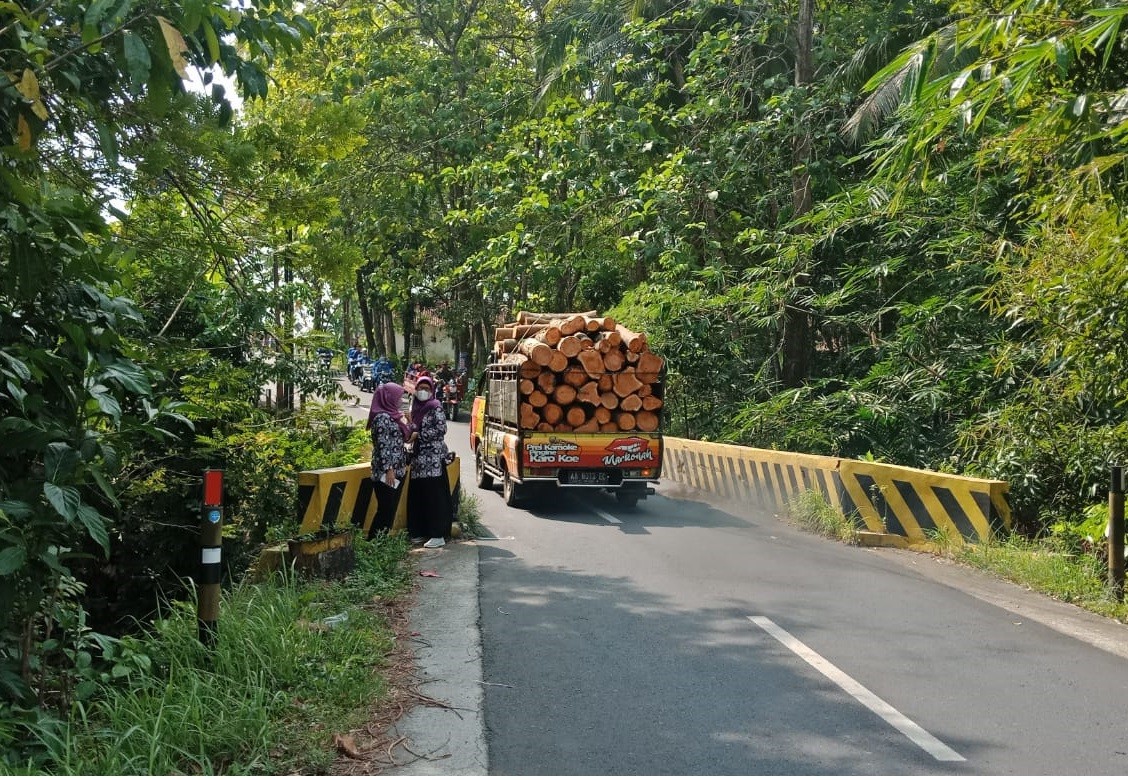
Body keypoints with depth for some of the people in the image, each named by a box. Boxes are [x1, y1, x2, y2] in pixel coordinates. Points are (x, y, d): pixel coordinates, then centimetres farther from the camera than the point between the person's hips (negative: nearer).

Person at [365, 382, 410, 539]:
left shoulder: (393, 415, 14)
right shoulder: (382, 418, -14)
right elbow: (383, 445, -18)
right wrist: (389, 469, -20)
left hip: (398, 470, 9)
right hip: (387, 472, -9)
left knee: (391, 509, 10)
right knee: (386, 510, -6)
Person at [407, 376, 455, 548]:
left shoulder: (435, 407, -5)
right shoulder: (416, 408, 15)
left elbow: (441, 429, -14)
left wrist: (418, 435, -12)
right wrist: (410, 432, 3)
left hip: (433, 457, -7)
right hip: (419, 457, 7)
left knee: (435, 496, -7)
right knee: (417, 495, 8)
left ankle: (438, 535, -4)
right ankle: (421, 532, 18)